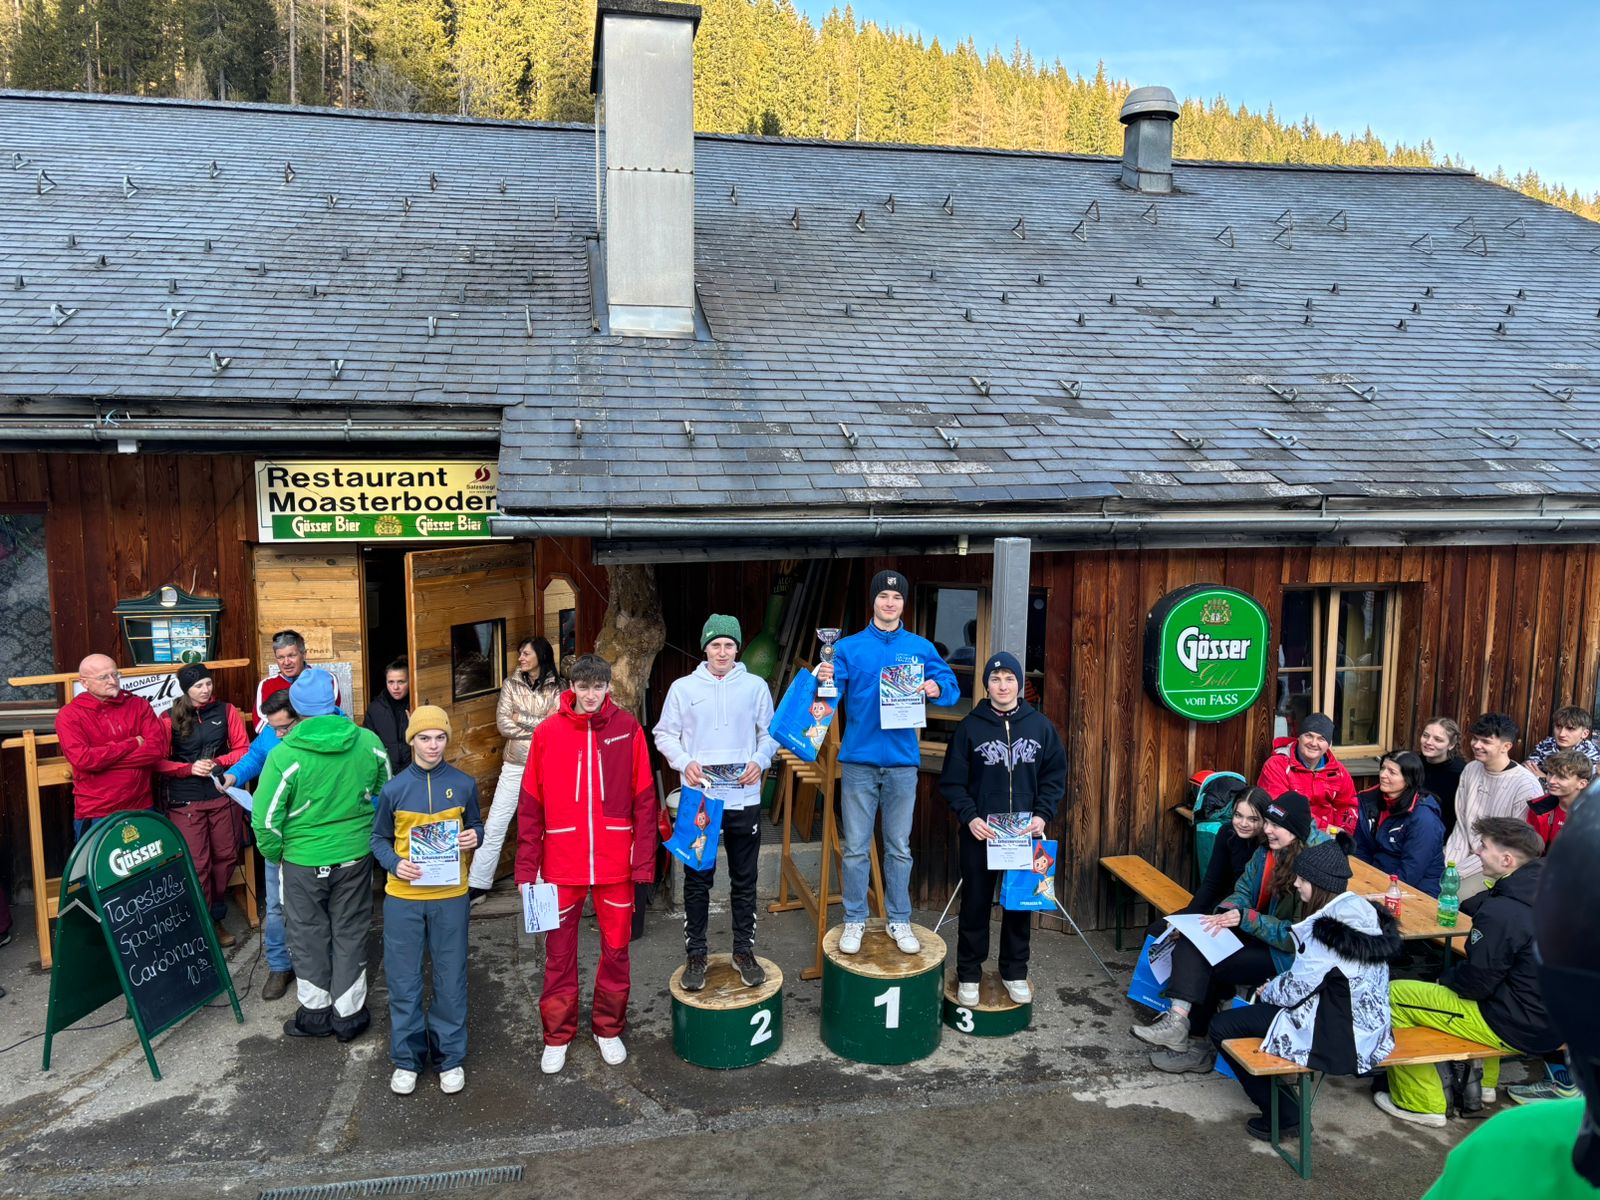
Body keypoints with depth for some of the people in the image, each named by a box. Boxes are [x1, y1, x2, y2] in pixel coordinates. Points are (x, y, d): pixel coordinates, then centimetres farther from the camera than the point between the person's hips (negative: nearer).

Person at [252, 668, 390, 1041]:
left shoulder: (284, 755, -18)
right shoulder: (368, 742, -9)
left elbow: (265, 818, -14)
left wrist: (274, 854, 4)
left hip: (304, 861, -2)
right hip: (356, 856, 3)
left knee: (309, 937, 16)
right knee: (350, 934, 15)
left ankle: (316, 1013, 29)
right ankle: (349, 1014, 25)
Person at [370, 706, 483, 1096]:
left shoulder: (464, 784, -1)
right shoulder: (394, 789, -2)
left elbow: (475, 826, 13)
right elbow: (379, 839, 7)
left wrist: (473, 837, -10)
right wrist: (395, 864, -12)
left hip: (450, 896, 0)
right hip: (403, 896, 0)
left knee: (451, 979, 8)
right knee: (403, 980, 8)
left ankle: (450, 1057, 24)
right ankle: (407, 1058, 25)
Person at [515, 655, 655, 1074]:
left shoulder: (628, 729, -2)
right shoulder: (547, 733, -2)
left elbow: (644, 800, -2)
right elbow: (531, 807, 1)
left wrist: (644, 861, -6)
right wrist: (526, 868, -1)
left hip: (616, 864, 0)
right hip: (562, 865, 0)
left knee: (616, 949, 11)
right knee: (559, 952, 10)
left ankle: (609, 1028, 30)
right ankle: (557, 1036, 27)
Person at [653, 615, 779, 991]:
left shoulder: (756, 686, 3)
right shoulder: (683, 688, 1)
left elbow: (770, 732, 9)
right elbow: (665, 734, 5)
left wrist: (760, 761, -9)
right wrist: (685, 762, -12)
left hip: (744, 799, 1)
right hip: (699, 798, -1)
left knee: (745, 880, 10)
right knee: (697, 881, 7)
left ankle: (744, 952, 23)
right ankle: (695, 955, 19)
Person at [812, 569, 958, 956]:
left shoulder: (920, 648, 6)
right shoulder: (848, 648, 2)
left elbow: (950, 685, 7)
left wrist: (937, 689, -14)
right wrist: (824, 681, -25)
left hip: (902, 760, 1)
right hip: (859, 759, -1)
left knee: (899, 847, 10)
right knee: (856, 847, 5)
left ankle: (899, 920, 22)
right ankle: (854, 921, 17)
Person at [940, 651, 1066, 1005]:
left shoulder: (1040, 725, 2)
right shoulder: (970, 726, -4)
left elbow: (1055, 776, 6)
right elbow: (952, 781, -2)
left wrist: (1043, 814, -7)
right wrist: (969, 817, -15)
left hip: (1024, 834, 2)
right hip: (980, 833, -2)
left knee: (1021, 903, 11)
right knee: (975, 904, 7)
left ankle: (1015, 972, 29)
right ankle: (968, 974, 21)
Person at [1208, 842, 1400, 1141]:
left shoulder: (1326, 928, -25)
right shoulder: (1366, 913, 2)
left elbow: (1295, 989, -16)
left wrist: (1267, 991, 5)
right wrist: (1275, 987, 11)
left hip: (1337, 1038, -10)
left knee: (1223, 1028, -1)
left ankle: (1283, 1116, 9)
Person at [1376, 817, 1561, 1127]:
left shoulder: (1500, 913, -28)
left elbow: (1477, 982, -18)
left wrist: (1446, 978, 2)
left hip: (1520, 1029, -9)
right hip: (1556, 1020, 9)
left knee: (1393, 995, -4)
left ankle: (1419, 1103, 10)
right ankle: (1482, 1082, 40)